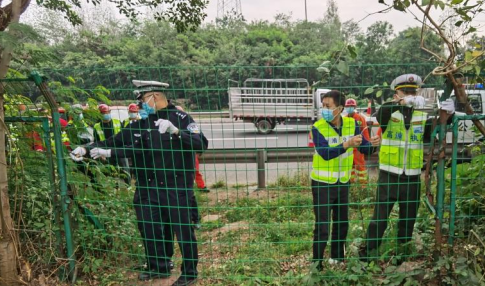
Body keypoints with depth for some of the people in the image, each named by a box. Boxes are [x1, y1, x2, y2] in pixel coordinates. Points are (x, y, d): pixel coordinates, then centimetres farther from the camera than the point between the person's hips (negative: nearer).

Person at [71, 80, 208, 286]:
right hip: (148, 186, 6)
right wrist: (97, 150, -5)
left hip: (177, 186, -5)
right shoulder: (142, 122, 9)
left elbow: (202, 144, -18)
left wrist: (176, 131, -28)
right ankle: (159, 267, 34)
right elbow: (119, 141, 5)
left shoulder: (181, 118, -6)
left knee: (182, 229, 3)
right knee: (149, 228, 14)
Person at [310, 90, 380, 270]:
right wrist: (347, 144, -41)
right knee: (322, 226, -2)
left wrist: (372, 145, -23)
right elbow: (325, 153, -29)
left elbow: (364, 148, -1)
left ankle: (337, 257, 40)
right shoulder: (318, 127, -17)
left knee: (342, 223, 19)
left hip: (343, 182, 5)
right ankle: (317, 263, 15)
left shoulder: (351, 124, -4)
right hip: (322, 183, -5)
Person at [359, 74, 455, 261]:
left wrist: (447, 115, -11)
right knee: (380, 217, 1)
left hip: (412, 177, 4)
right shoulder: (390, 113, -6)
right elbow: (381, 113, -29)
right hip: (389, 176, -4)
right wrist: (403, 103, -47)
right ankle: (368, 253, 13)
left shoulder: (422, 116, 5)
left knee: (408, 218, 16)